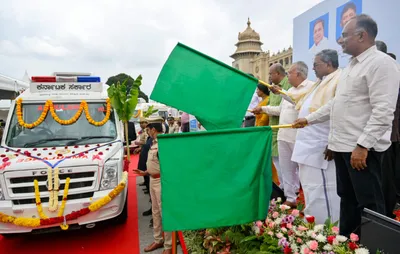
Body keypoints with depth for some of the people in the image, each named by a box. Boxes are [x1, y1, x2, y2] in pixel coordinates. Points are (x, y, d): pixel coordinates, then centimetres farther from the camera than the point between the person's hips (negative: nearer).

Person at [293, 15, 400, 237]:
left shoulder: (381, 63, -12)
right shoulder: (352, 65, 17)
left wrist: (363, 145, -24)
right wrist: (309, 119, 21)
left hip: (362, 148, -9)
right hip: (342, 145, 9)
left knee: (368, 203, 1)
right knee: (347, 198, 18)